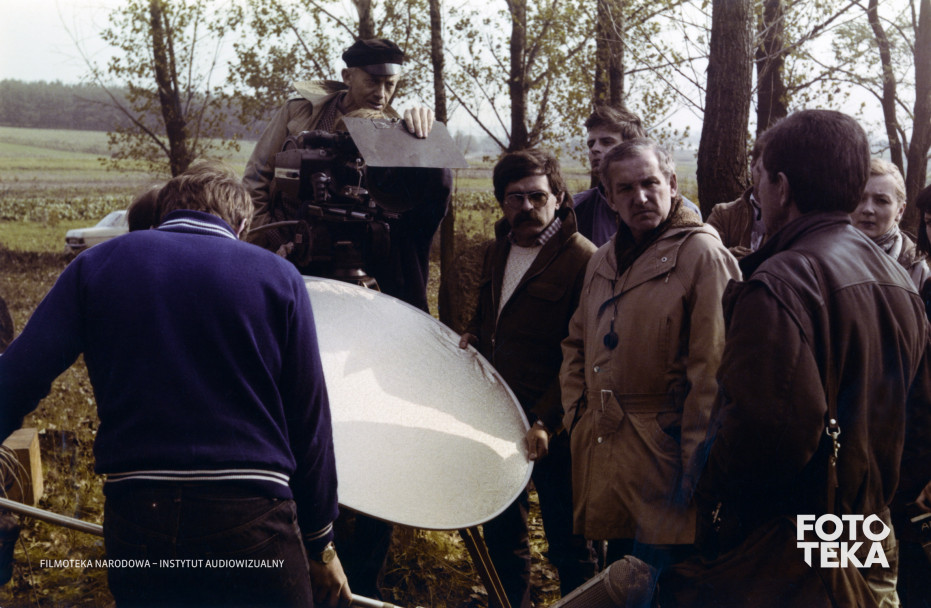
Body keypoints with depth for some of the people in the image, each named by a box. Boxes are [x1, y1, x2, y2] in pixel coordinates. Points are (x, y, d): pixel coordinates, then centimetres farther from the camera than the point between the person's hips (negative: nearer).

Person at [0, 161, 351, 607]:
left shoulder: (97, 264, 7)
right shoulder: (278, 278, 3)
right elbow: (308, 424, 3)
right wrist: (319, 543, 12)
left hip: (134, 520, 2)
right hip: (250, 520, -2)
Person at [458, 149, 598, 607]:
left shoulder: (582, 259, -14)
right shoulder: (497, 251, 10)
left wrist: (546, 420, -22)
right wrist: (471, 337, 4)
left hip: (553, 428, -7)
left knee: (567, 542, 5)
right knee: (501, 531, 20)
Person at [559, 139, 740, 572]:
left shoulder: (702, 254, -8)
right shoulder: (603, 263, 14)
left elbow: (711, 368, -14)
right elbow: (576, 345, 24)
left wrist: (696, 466, -16)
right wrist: (575, 415, 11)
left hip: (664, 464, -7)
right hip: (606, 463, 7)